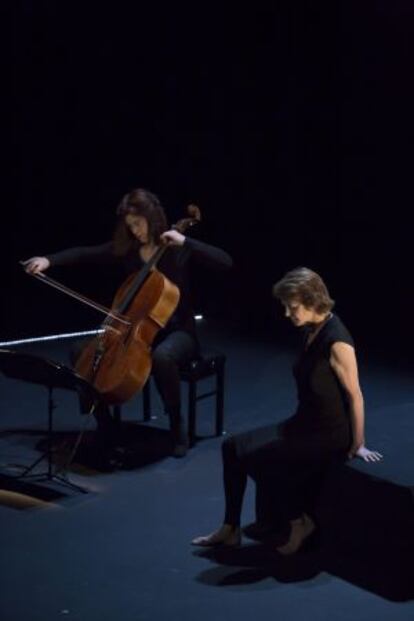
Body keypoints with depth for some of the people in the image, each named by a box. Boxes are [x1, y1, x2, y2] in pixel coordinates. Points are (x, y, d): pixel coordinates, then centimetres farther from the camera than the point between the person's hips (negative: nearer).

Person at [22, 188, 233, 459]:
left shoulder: (179, 250, -8)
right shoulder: (126, 248, 4)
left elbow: (226, 262, -20)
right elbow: (85, 254, 2)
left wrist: (185, 242, -26)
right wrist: (49, 260, -14)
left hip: (177, 331, -5)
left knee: (162, 356, -40)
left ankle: (177, 425, -18)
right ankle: (105, 432, -2)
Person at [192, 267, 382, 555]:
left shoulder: (336, 341, -23)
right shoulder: (312, 331, 4)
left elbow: (355, 395, -17)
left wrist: (357, 444, -10)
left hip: (329, 435, -9)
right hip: (304, 423, 9)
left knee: (252, 457, -18)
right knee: (232, 447, -1)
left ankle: (300, 523, 1)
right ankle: (230, 529, 9)